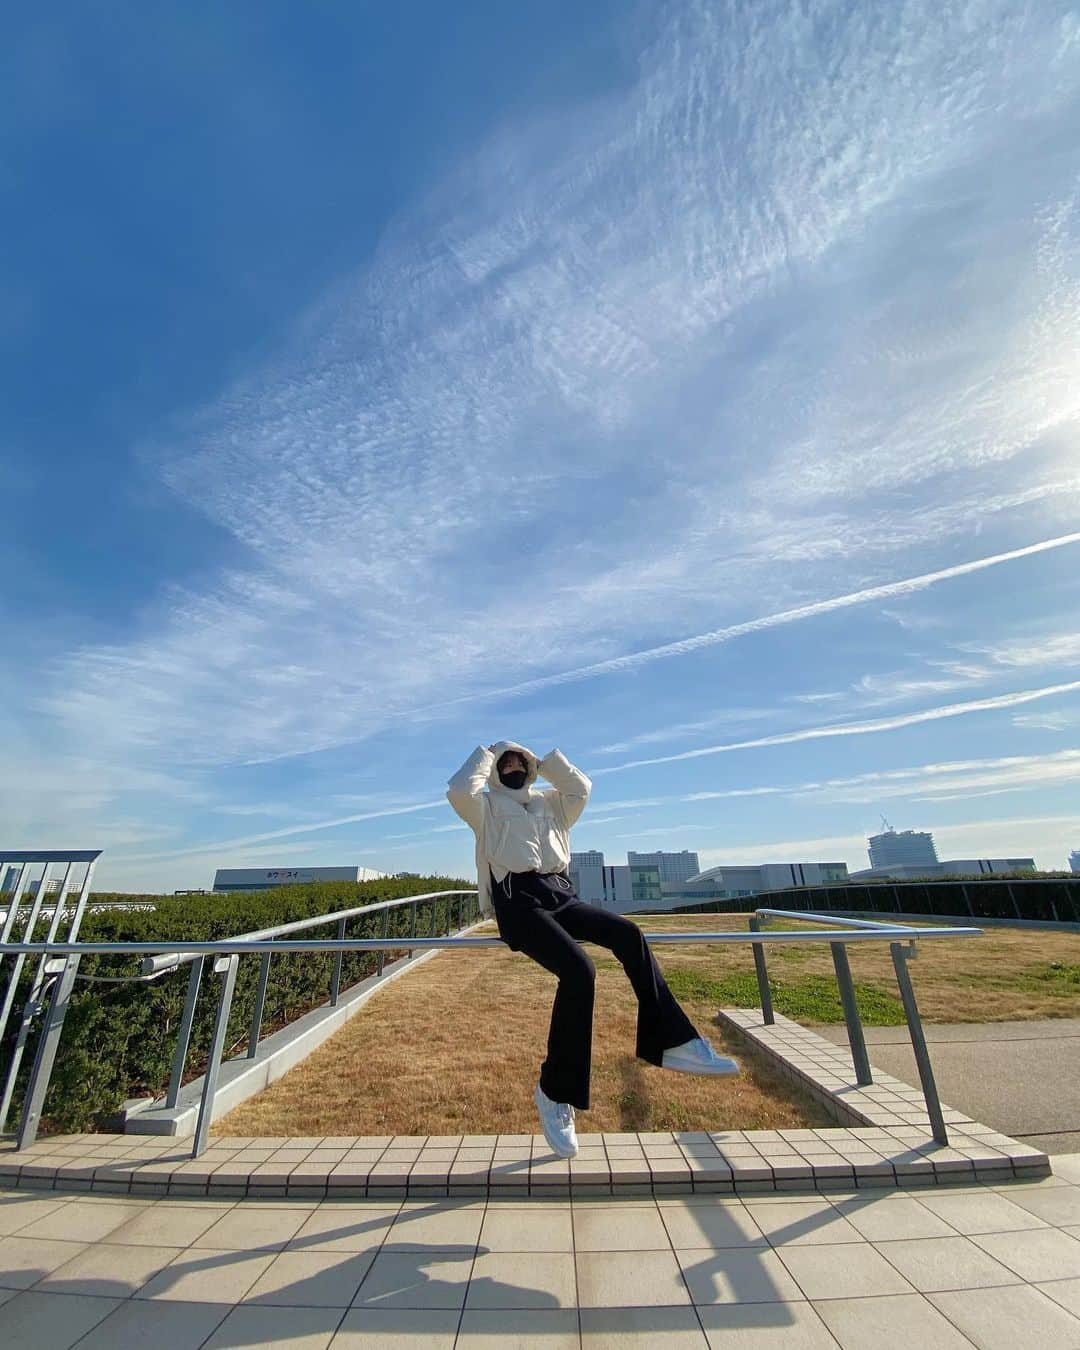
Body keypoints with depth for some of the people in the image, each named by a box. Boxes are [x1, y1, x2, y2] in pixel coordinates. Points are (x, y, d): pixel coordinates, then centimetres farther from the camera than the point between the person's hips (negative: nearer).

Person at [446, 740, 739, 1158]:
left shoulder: (549, 802, 26)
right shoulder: (487, 805, 14)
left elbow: (581, 788, 10)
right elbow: (459, 790, -7)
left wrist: (548, 761, 16)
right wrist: (484, 755, 7)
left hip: (560, 894, 5)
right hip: (518, 900, -5)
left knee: (628, 934, -19)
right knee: (578, 970, -28)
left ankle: (671, 1042, -14)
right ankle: (556, 1092, -13)